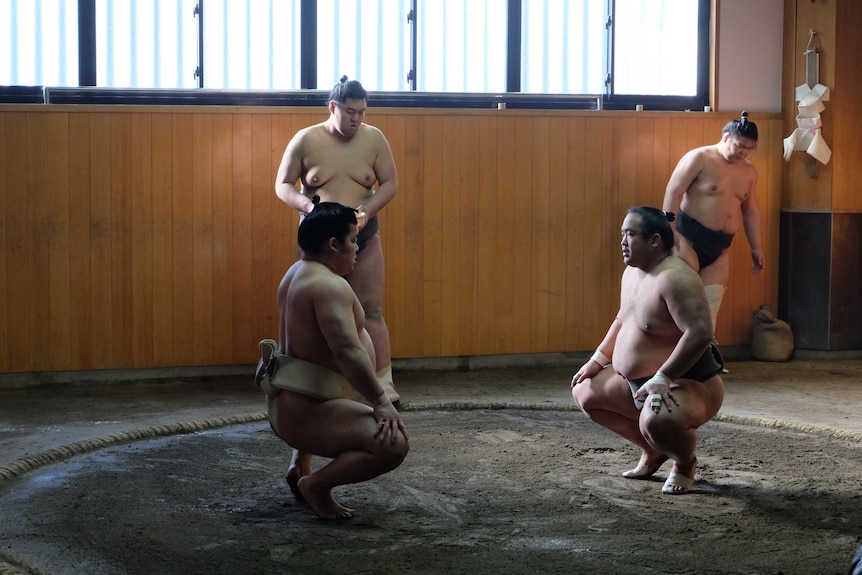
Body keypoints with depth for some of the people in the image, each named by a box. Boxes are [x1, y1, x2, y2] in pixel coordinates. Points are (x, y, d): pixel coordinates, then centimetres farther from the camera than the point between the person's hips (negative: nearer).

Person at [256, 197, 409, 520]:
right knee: (394, 445, -27)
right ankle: (317, 485, -13)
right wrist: (381, 402, -26)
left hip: (283, 406, 11)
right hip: (305, 414, -11)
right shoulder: (330, 285, -20)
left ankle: (300, 466, 31)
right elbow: (347, 350, -30)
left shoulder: (297, 274, 12)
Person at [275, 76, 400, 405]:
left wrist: (368, 210, -16)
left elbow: (390, 182, 2)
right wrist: (308, 206, -21)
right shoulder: (306, 140, -4)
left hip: (364, 239, 1)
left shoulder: (373, 138, -1)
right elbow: (283, 185, -1)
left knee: (371, 311, -2)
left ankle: (383, 382, 0)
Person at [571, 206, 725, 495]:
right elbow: (622, 320, 23)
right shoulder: (632, 273, 7)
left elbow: (700, 333, -33)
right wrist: (598, 359, 15)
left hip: (688, 385, -10)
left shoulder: (674, 278, -25)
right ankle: (653, 450, 21)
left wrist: (662, 379, -34)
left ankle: (685, 462, 0)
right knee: (584, 391, 13)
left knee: (657, 421, -38)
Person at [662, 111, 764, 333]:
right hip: (688, 239, -6)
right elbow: (673, 192, -13)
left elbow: (750, 210, 19)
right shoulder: (699, 158, -9)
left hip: (720, 247, 6)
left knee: (711, 305, 3)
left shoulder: (749, 171, 11)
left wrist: (756, 247, 17)